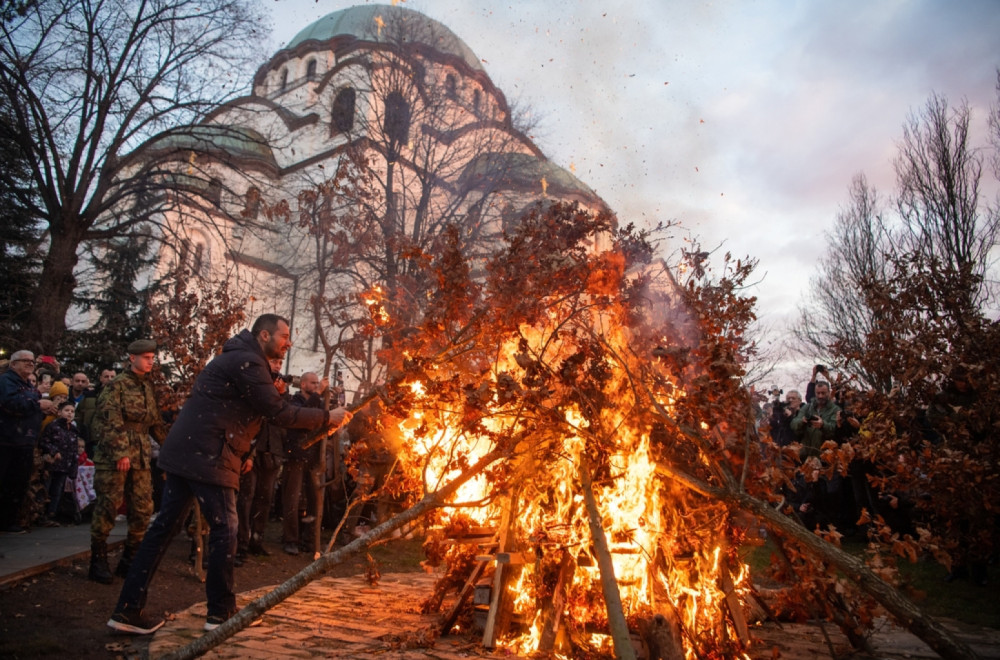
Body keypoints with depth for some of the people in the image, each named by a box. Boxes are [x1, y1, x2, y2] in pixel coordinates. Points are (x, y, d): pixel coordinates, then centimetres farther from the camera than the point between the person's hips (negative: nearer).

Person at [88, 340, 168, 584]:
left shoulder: (148, 387, 16)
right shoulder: (117, 385, -5)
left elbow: (155, 422, 21)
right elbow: (111, 422, -14)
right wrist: (120, 453, -19)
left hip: (141, 456, 7)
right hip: (113, 456, -6)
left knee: (142, 508, 4)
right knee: (108, 506, -2)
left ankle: (129, 560, 15)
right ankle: (98, 561, 11)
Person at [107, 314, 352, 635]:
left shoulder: (241, 360, 19)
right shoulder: (246, 362, -14)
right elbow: (279, 413, -18)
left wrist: (241, 453, 19)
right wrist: (327, 417, -10)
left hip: (184, 452, 10)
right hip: (205, 457, -10)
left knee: (165, 525, 10)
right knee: (224, 529, -1)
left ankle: (128, 610, 15)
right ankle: (220, 612, 10)